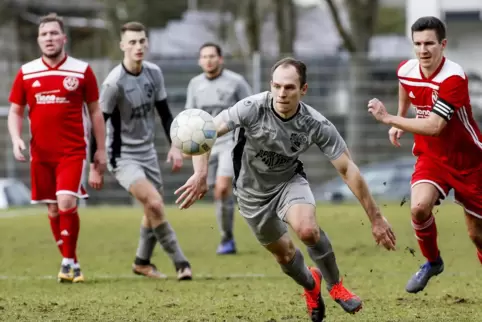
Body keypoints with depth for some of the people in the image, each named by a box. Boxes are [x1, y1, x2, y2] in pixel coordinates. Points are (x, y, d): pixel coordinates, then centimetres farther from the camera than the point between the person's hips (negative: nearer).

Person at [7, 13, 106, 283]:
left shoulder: (82, 71, -1)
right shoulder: (26, 73, 4)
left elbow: (95, 112, 6)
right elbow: (15, 112, 12)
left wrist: (101, 150, 4)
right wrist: (16, 139, -6)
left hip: (73, 152, -3)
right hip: (41, 154, 3)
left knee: (66, 203, -18)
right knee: (53, 210, 7)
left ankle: (68, 260, -5)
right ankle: (72, 263, 21)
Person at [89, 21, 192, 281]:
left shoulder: (154, 73, -1)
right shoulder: (114, 83, -20)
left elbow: (164, 112, 10)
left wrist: (174, 146, 1)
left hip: (147, 152, 7)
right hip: (123, 156, -7)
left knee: (154, 209, 12)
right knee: (155, 203, -21)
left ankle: (142, 262, 33)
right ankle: (180, 263, -13)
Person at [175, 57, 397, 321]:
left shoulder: (317, 125, -25)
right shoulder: (252, 108, -29)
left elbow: (348, 170, -20)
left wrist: (376, 218, -20)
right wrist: (200, 174, -45)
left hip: (289, 181, -1)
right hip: (252, 190, 1)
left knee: (307, 230, -29)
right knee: (284, 254, 8)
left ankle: (334, 284, 0)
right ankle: (311, 285, 44)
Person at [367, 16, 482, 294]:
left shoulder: (454, 78, -27)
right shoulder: (407, 70, -7)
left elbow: (434, 127, -33)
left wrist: (389, 119, -31)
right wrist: (400, 121, 25)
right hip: (431, 157, 4)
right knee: (419, 207, -23)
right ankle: (433, 262, 3)